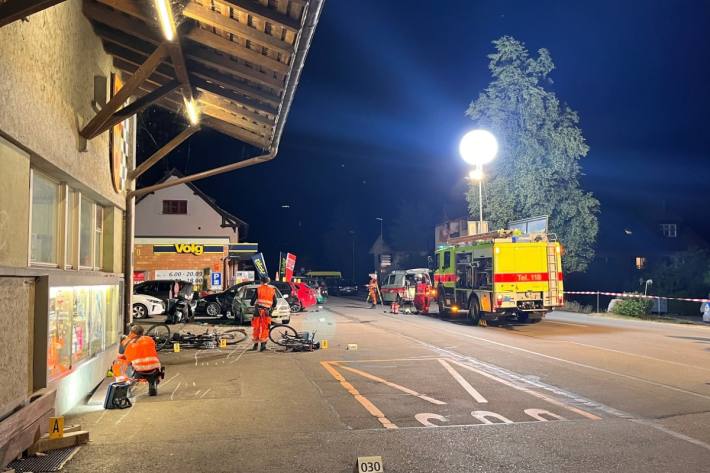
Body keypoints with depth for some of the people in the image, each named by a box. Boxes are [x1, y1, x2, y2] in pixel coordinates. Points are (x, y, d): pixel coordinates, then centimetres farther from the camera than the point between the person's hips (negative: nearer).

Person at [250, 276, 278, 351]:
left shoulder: (258, 289, -1)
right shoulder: (272, 290, 7)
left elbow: (253, 300, 1)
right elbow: (274, 303, 12)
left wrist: (253, 304, 22)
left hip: (258, 311, -1)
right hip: (267, 312, 2)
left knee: (256, 328, 8)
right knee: (265, 328, 6)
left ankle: (255, 345, 13)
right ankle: (263, 343, -7)